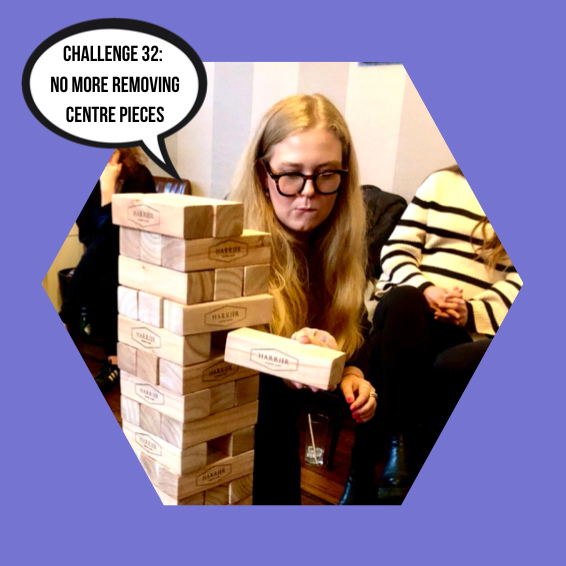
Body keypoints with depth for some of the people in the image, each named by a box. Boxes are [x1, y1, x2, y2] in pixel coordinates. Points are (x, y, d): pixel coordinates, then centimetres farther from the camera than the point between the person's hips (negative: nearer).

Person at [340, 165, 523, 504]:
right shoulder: (442, 181, 18)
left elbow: (521, 281, 5)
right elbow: (396, 250, 10)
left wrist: (472, 311, -14)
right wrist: (425, 290, -11)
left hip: (477, 327, 0)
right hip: (410, 309, 1)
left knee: (455, 368, -36)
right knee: (401, 301, -38)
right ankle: (399, 448, -32)